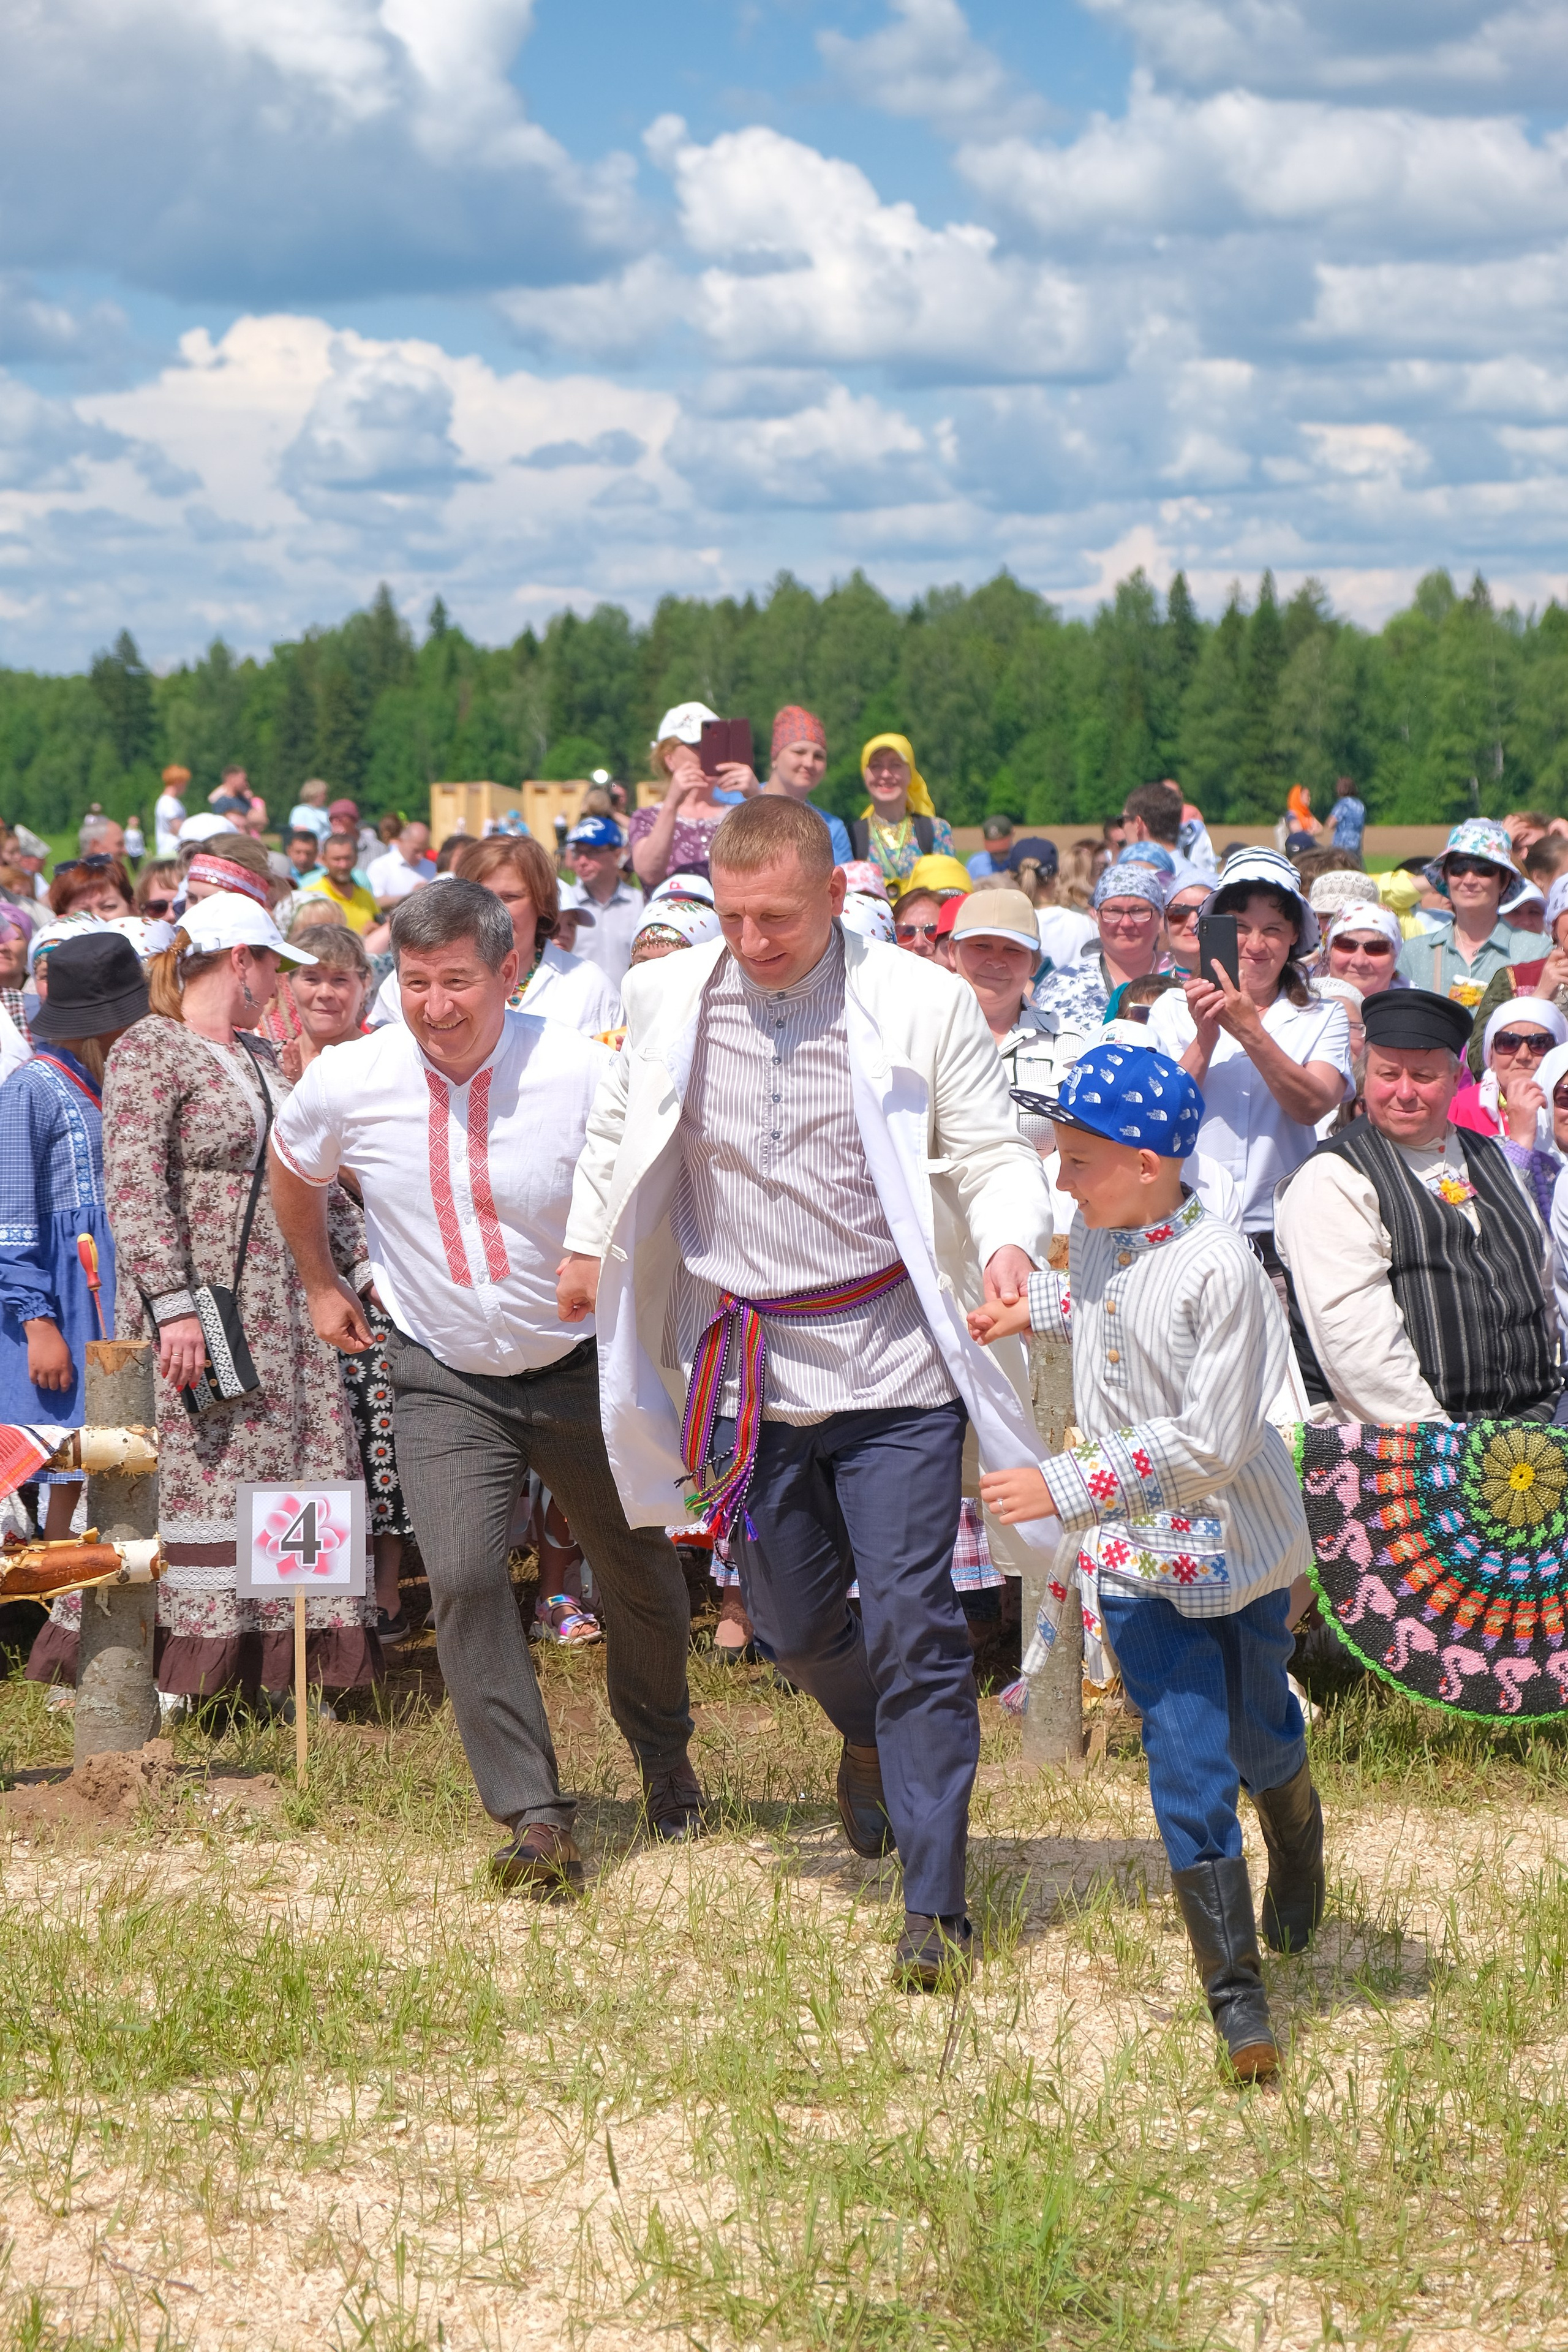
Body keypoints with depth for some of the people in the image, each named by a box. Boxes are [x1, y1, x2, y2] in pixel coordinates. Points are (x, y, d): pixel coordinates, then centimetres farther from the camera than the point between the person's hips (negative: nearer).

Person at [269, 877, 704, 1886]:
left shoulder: (586, 1073, -21)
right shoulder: (348, 1083, -15)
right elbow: (294, 1168, 10)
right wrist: (322, 1283, 15)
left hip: (585, 1366, 0)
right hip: (445, 1378, 0)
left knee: (642, 1576, 14)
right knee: (463, 1576, -19)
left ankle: (665, 1757, 42)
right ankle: (536, 1817, -11)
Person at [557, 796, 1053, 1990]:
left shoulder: (923, 1004, -6)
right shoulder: (665, 1001, 3)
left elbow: (993, 1150, -3)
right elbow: (618, 1129, 22)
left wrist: (1011, 1240, -22)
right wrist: (587, 1242, 18)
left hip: (894, 1366, -3)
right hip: (747, 1374, 3)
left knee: (913, 1624, -6)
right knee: (793, 1621, 14)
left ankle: (936, 1903, 0)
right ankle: (870, 1736, 49)